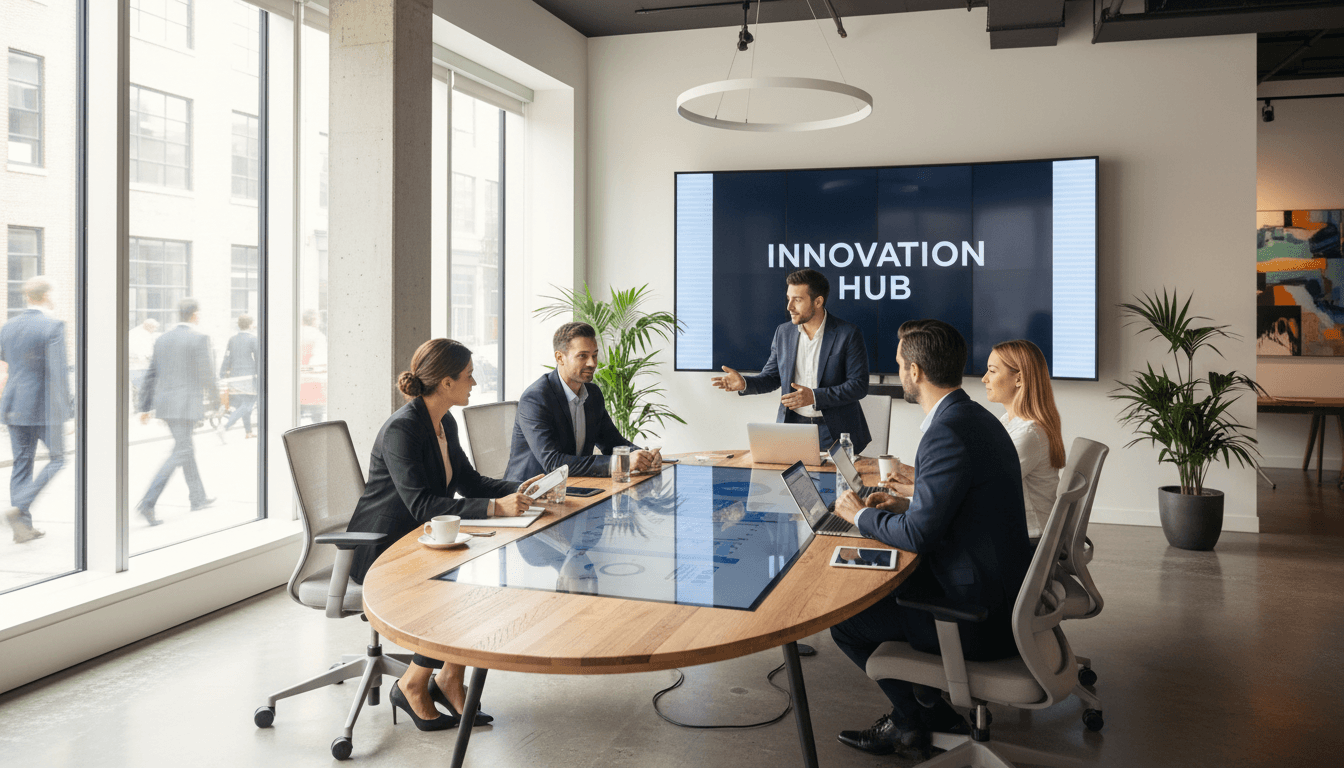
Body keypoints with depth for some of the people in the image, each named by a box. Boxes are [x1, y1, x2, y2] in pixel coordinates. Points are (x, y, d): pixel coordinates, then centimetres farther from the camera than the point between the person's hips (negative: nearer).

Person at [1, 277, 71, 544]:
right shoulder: (52, 327, -14)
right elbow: (58, 373, -18)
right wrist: (65, 409, -16)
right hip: (44, 406, -6)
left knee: (22, 464, 10)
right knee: (57, 459, 8)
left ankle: (23, 527, 12)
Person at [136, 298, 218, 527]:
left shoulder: (163, 339, 11)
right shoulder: (199, 339, -9)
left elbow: (151, 375, 13)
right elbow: (207, 375, -12)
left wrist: (145, 407, 17)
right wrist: (215, 402, 2)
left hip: (164, 404, 8)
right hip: (186, 404, -8)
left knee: (187, 447, 19)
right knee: (180, 453, -5)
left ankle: (198, 497, 28)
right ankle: (148, 503, -15)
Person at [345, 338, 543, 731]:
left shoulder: (445, 424, 6)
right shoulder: (402, 429, -23)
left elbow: (468, 480, 12)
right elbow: (421, 504, -32)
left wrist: (516, 491, -4)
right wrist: (494, 507, -37)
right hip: (379, 550, -8)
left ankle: (450, 678, 0)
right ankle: (412, 685, -5)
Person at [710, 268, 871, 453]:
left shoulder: (849, 334, -6)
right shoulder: (783, 332, 9)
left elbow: (859, 385, -9)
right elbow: (771, 378, 16)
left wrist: (815, 397, -20)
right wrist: (744, 383, -5)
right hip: (792, 426, 3)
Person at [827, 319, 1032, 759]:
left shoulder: (948, 433, -25)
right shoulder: (975, 417, 7)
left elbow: (918, 535, -24)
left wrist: (860, 515, -8)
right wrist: (907, 503, 14)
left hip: (980, 619, -10)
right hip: (1001, 594, 10)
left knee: (844, 619, 0)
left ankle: (913, 720, 20)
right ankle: (931, 705, 28)